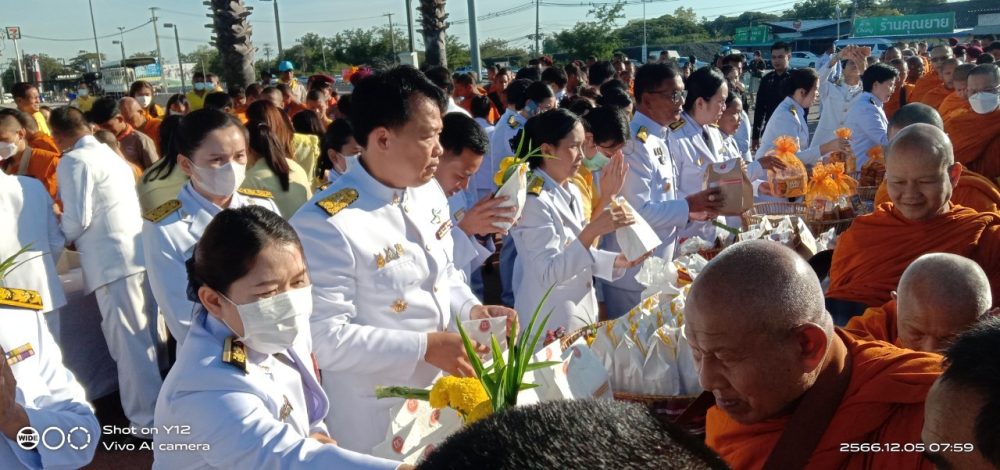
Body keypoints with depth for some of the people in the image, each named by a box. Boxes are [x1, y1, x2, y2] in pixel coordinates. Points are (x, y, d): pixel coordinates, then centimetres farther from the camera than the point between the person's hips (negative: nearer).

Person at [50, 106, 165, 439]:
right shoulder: (110, 154, 20)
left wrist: (60, 237, 7)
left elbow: (78, 219, -13)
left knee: (128, 342, -3)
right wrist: (74, 235, 27)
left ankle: (147, 420, 2)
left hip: (112, 261, -9)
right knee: (146, 336, 16)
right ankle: (159, 405, 26)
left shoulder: (73, 161, -7)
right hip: (139, 253, 9)